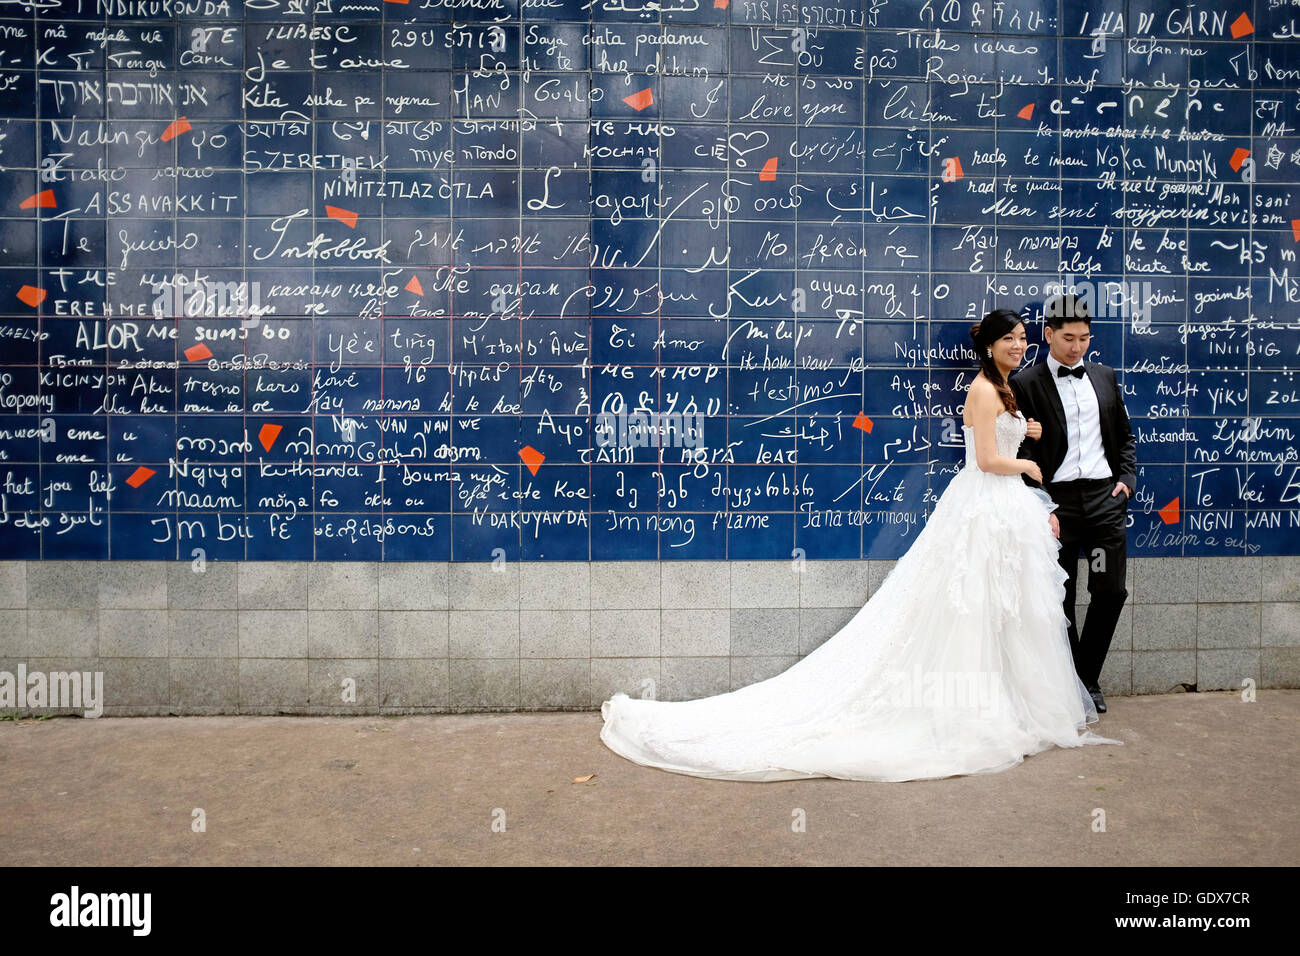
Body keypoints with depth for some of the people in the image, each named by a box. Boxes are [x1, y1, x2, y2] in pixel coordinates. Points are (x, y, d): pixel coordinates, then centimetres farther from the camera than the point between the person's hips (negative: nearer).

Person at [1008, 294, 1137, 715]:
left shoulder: (1105, 376, 13)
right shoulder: (1025, 384, -3)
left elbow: (1125, 436, 20)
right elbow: (1023, 452, -6)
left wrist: (1126, 478, 5)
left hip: (1105, 496, 4)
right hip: (1058, 500, -4)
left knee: (1110, 591, 1)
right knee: (1060, 599, 5)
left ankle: (1088, 677, 20)